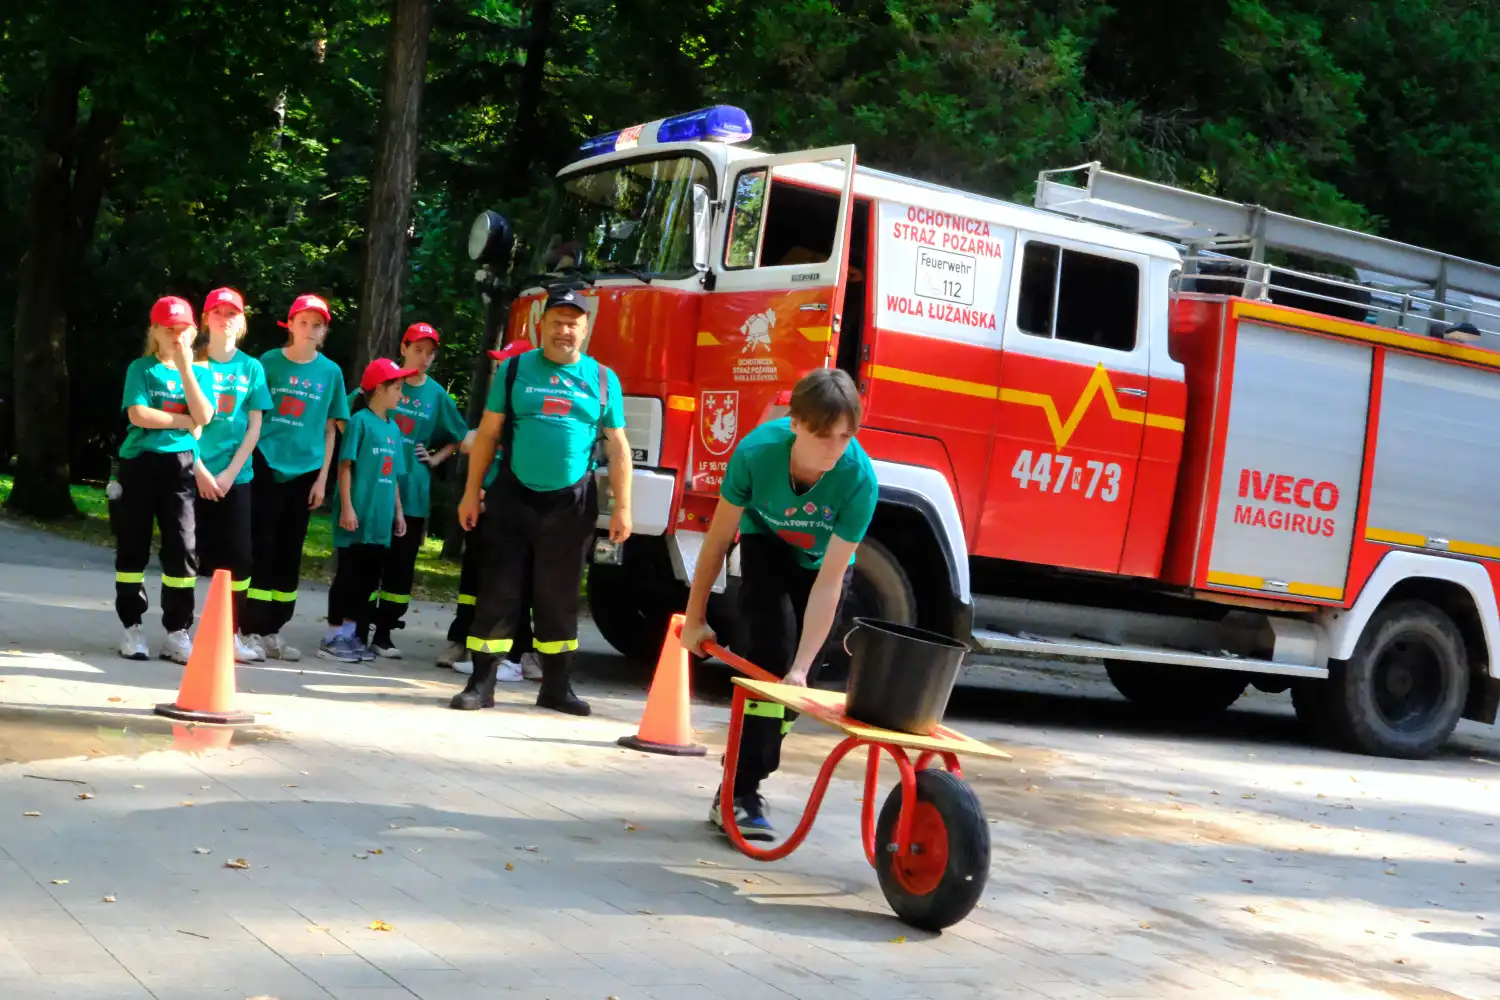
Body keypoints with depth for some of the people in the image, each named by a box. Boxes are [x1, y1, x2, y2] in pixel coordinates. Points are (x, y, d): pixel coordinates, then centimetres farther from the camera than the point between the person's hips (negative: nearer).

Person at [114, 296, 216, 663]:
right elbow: (138, 414, -13)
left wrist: (185, 367, -10)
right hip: (140, 463, -2)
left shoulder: (200, 371, 9)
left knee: (183, 548, -3)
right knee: (133, 547, 3)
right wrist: (185, 421, -8)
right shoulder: (141, 368, 2)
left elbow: (204, 417, -7)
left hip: (180, 466, 2)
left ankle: (177, 632, 1)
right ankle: (131, 627, 11)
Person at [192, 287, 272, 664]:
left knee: (237, 555, 0)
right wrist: (199, 468, -10)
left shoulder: (251, 368, 6)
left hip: (236, 475, 2)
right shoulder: (194, 363, 2)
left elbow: (254, 427, 4)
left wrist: (230, 472, -6)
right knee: (190, 552, -1)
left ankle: (234, 635, 6)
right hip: (195, 472, -2)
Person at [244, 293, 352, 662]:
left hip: (304, 471, 3)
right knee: (260, 547, -3)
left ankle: (272, 631, 15)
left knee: (290, 552, 7)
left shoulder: (330, 372, 5)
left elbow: (330, 429, 8)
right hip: (266, 465, -3)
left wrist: (322, 478, 3)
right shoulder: (270, 362, 0)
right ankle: (251, 629, -1)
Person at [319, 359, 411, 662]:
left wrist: (398, 511, 16)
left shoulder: (394, 428, 13)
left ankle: (350, 635, 19)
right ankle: (333, 638, 4)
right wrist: (347, 507, -15)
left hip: (381, 521, 7)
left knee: (368, 580, 10)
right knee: (348, 576, -2)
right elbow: (345, 466, -10)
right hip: (358, 517, -7)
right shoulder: (361, 420, -7)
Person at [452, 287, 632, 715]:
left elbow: (617, 447, 5)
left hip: (572, 504, 1)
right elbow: (488, 433, 3)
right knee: (499, 590, 0)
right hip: (514, 498, -1)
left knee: (559, 596, 9)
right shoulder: (515, 368, 2)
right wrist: (472, 492, 0)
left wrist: (622, 507, 0)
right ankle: (482, 683, 4)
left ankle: (556, 686, 18)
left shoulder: (603, 378, 5)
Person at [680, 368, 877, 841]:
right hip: (767, 545, -1)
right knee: (768, 656, -19)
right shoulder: (757, 452, -35)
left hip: (823, 559, 1)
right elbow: (718, 539, -20)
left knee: (794, 679, 0)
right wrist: (695, 618, -11)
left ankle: (745, 787, 15)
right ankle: (738, 793, -18)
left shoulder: (859, 479, -36)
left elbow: (829, 580, -33)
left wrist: (801, 668, -36)